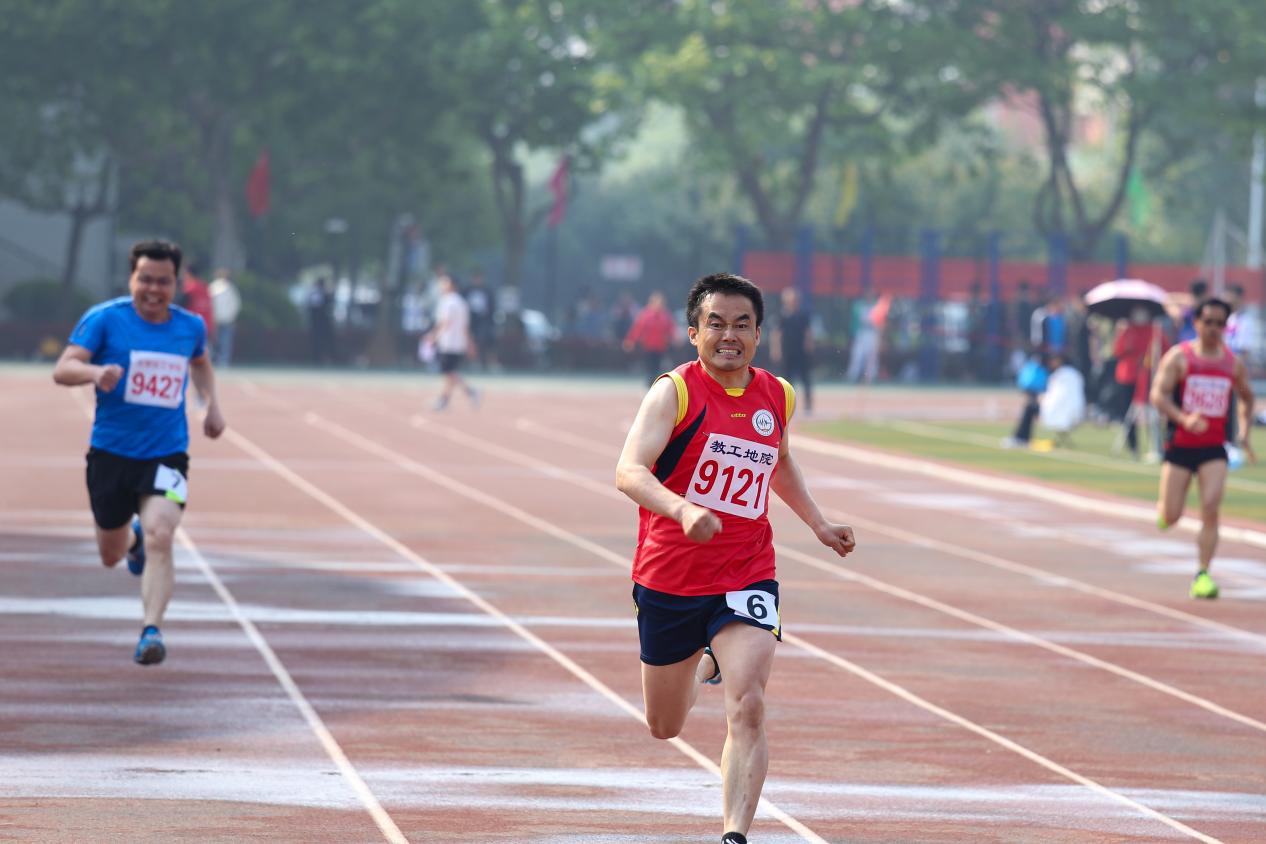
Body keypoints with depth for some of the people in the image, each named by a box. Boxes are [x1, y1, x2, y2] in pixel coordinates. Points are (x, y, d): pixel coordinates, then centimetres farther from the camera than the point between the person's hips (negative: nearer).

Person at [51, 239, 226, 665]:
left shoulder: (190, 326, 3)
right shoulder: (104, 319, -8)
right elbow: (63, 369, -17)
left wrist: (212, 403, 12)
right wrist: (95, 372, -39)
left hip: (167, 454, 0)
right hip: (111, 452, 0)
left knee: (159, 538, -24)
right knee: (110, 556, 15)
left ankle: (152, 630, -25)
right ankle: (132, 537, 52)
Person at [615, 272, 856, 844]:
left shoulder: (777, 397, 3)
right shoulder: (674, 393, -13)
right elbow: (629, 472, -29)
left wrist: (818, 523, 18)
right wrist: (682, 510, -46)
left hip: (746, 579, 2)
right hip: (668, 578, -1)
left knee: (748, 709, -22)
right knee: (665, 727, 17)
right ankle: (705, 664, 51)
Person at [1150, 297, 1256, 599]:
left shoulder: (1234, 364, 6)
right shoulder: (1179, 357, -5)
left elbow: (1247, 398, 23)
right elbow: (1158, 394, -14)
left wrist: (1244, 433, 11)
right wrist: (1184, 419, -30)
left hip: (1214, 449, 2)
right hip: (1179, 446, -2)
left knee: (1211, 509, -16)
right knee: (1171, 517, 0)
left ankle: (1202, 576, -10)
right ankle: (1162, 506, 39)